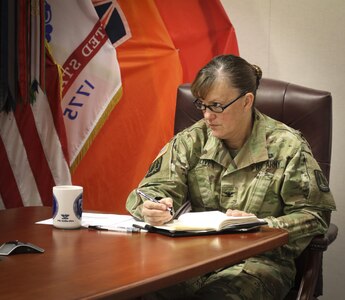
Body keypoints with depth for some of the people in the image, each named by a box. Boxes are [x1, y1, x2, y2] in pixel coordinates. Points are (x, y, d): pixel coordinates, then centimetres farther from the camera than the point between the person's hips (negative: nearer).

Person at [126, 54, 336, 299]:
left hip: (259, 260, -2)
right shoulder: (190, 141, 10)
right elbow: (156, 188, 4)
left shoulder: (287, 147, 0)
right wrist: (150, 209, -21)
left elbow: (314, 215, -1)